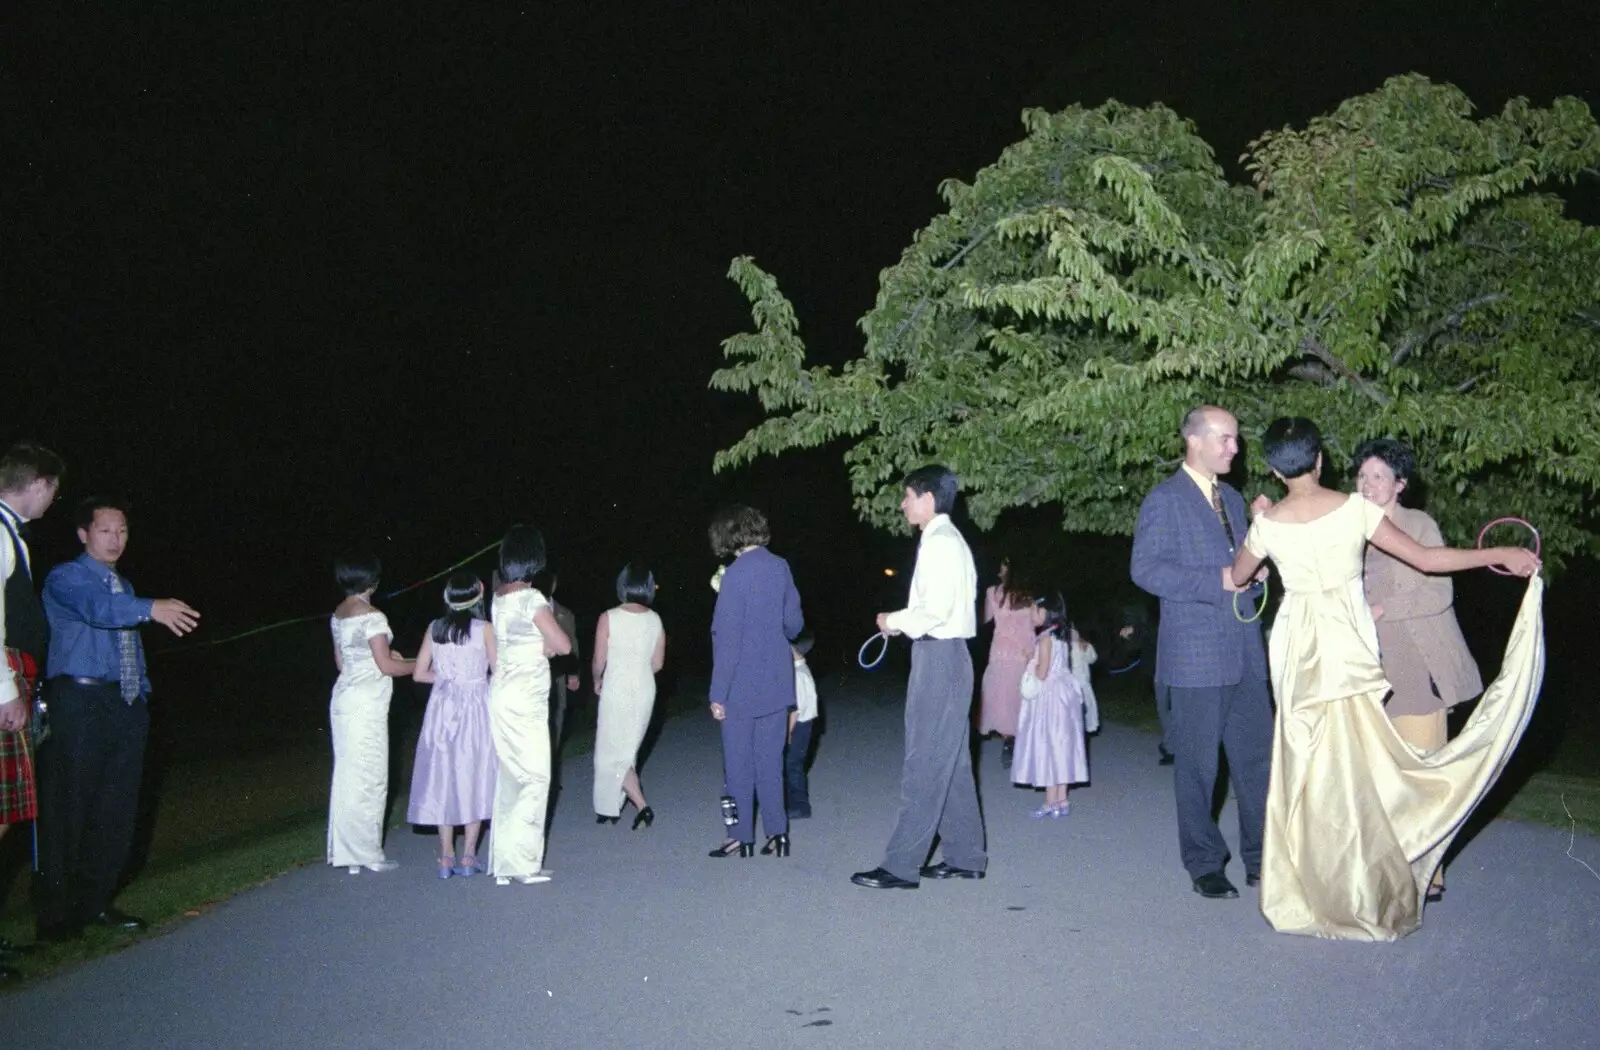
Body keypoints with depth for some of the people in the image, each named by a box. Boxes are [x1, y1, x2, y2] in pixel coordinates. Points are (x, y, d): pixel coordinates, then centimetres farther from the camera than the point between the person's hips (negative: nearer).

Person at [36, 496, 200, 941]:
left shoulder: (124, 587, 20)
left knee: (116, 809, 10)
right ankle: (57, 915, 5)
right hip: (79, 703, -7)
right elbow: (96, 608, -25)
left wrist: (142, 693, 10)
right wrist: (151, 608, -42)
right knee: (69, 809, -4)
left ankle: (95, 903, 21)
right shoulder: (66, 578, -3)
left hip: (126, 705, 7)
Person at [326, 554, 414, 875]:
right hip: (367, 703, -8)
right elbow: (386, 666, -14)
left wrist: (384, 655, 22)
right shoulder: (371, 616, -15)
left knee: (348, 774, 12)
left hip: (344, 697, 8)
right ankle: (367, 853, 6)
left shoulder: (338, 615, 10)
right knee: (369, 777, 0)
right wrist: (417, 664, 2)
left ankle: (348, 852, 17)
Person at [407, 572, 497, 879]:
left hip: (442, 708, 3)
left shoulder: (434, 629, 1)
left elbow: (419, 673, 3)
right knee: (474, 778, 6)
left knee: (443, 779, 9)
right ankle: (468, 857, 7)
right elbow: (498, 670, -5)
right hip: (475, 707, -3)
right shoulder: (483, 629, -8)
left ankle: (446, 858, 12)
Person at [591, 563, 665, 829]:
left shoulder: (609, 619, -13)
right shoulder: (655, 620, -2)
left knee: (611, 752, 5)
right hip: (645, 691, 5)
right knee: (627, 751, 17)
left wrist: (597, 681, 11)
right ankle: (613, 807, 26)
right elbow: (657, 663, 4)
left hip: (616, 691, -5)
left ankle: (641, 806, -9)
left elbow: (599, 662, -9)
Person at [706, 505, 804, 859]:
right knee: (770, 760, 12)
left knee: (739, 763, 6)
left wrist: (718, 693, -13)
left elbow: (727, 639, -17)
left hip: (742, 684, -5)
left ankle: (741, 836, 12)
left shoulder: (736, 574, -16)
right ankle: (777, 832, 12)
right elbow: (794, 624, 10)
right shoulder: (780, 567, 2)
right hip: (777, 682, 6)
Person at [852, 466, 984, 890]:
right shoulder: (949, 539, 18)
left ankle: (902, 865, -3)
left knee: (925, 764, -7)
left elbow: (936, 609, -23)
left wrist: (895, 621, -9)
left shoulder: (939, 542, -14)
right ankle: (965, 857, 21)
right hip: (947, 654, 11)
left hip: (938, 656, -11)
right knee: (950, 763, 14)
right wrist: (903, 621, 8)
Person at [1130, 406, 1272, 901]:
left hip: (1245, 652, 7)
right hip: (1196, 653, -7)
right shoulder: (1164, 500, -6)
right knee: (1198, 764, 2)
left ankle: (1261, 858, 20)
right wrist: (1218, 581, -19)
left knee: (1258, 756, 8)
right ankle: (1205, 865, 14)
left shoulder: (1233, 499, 18)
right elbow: (1145, 568, -15)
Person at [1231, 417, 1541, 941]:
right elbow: (1424, 558, -7)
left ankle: (1311, 890, 21)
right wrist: (1501, 555, 3)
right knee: (1353, 769, 6)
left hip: (1297, 647, 2)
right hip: (1348, 645, -1)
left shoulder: (1268, 523, -4)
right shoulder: (1354, 508, -9)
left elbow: (1237, 578, 13)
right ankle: (1360, 896, 15)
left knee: (1307, 769, 12)